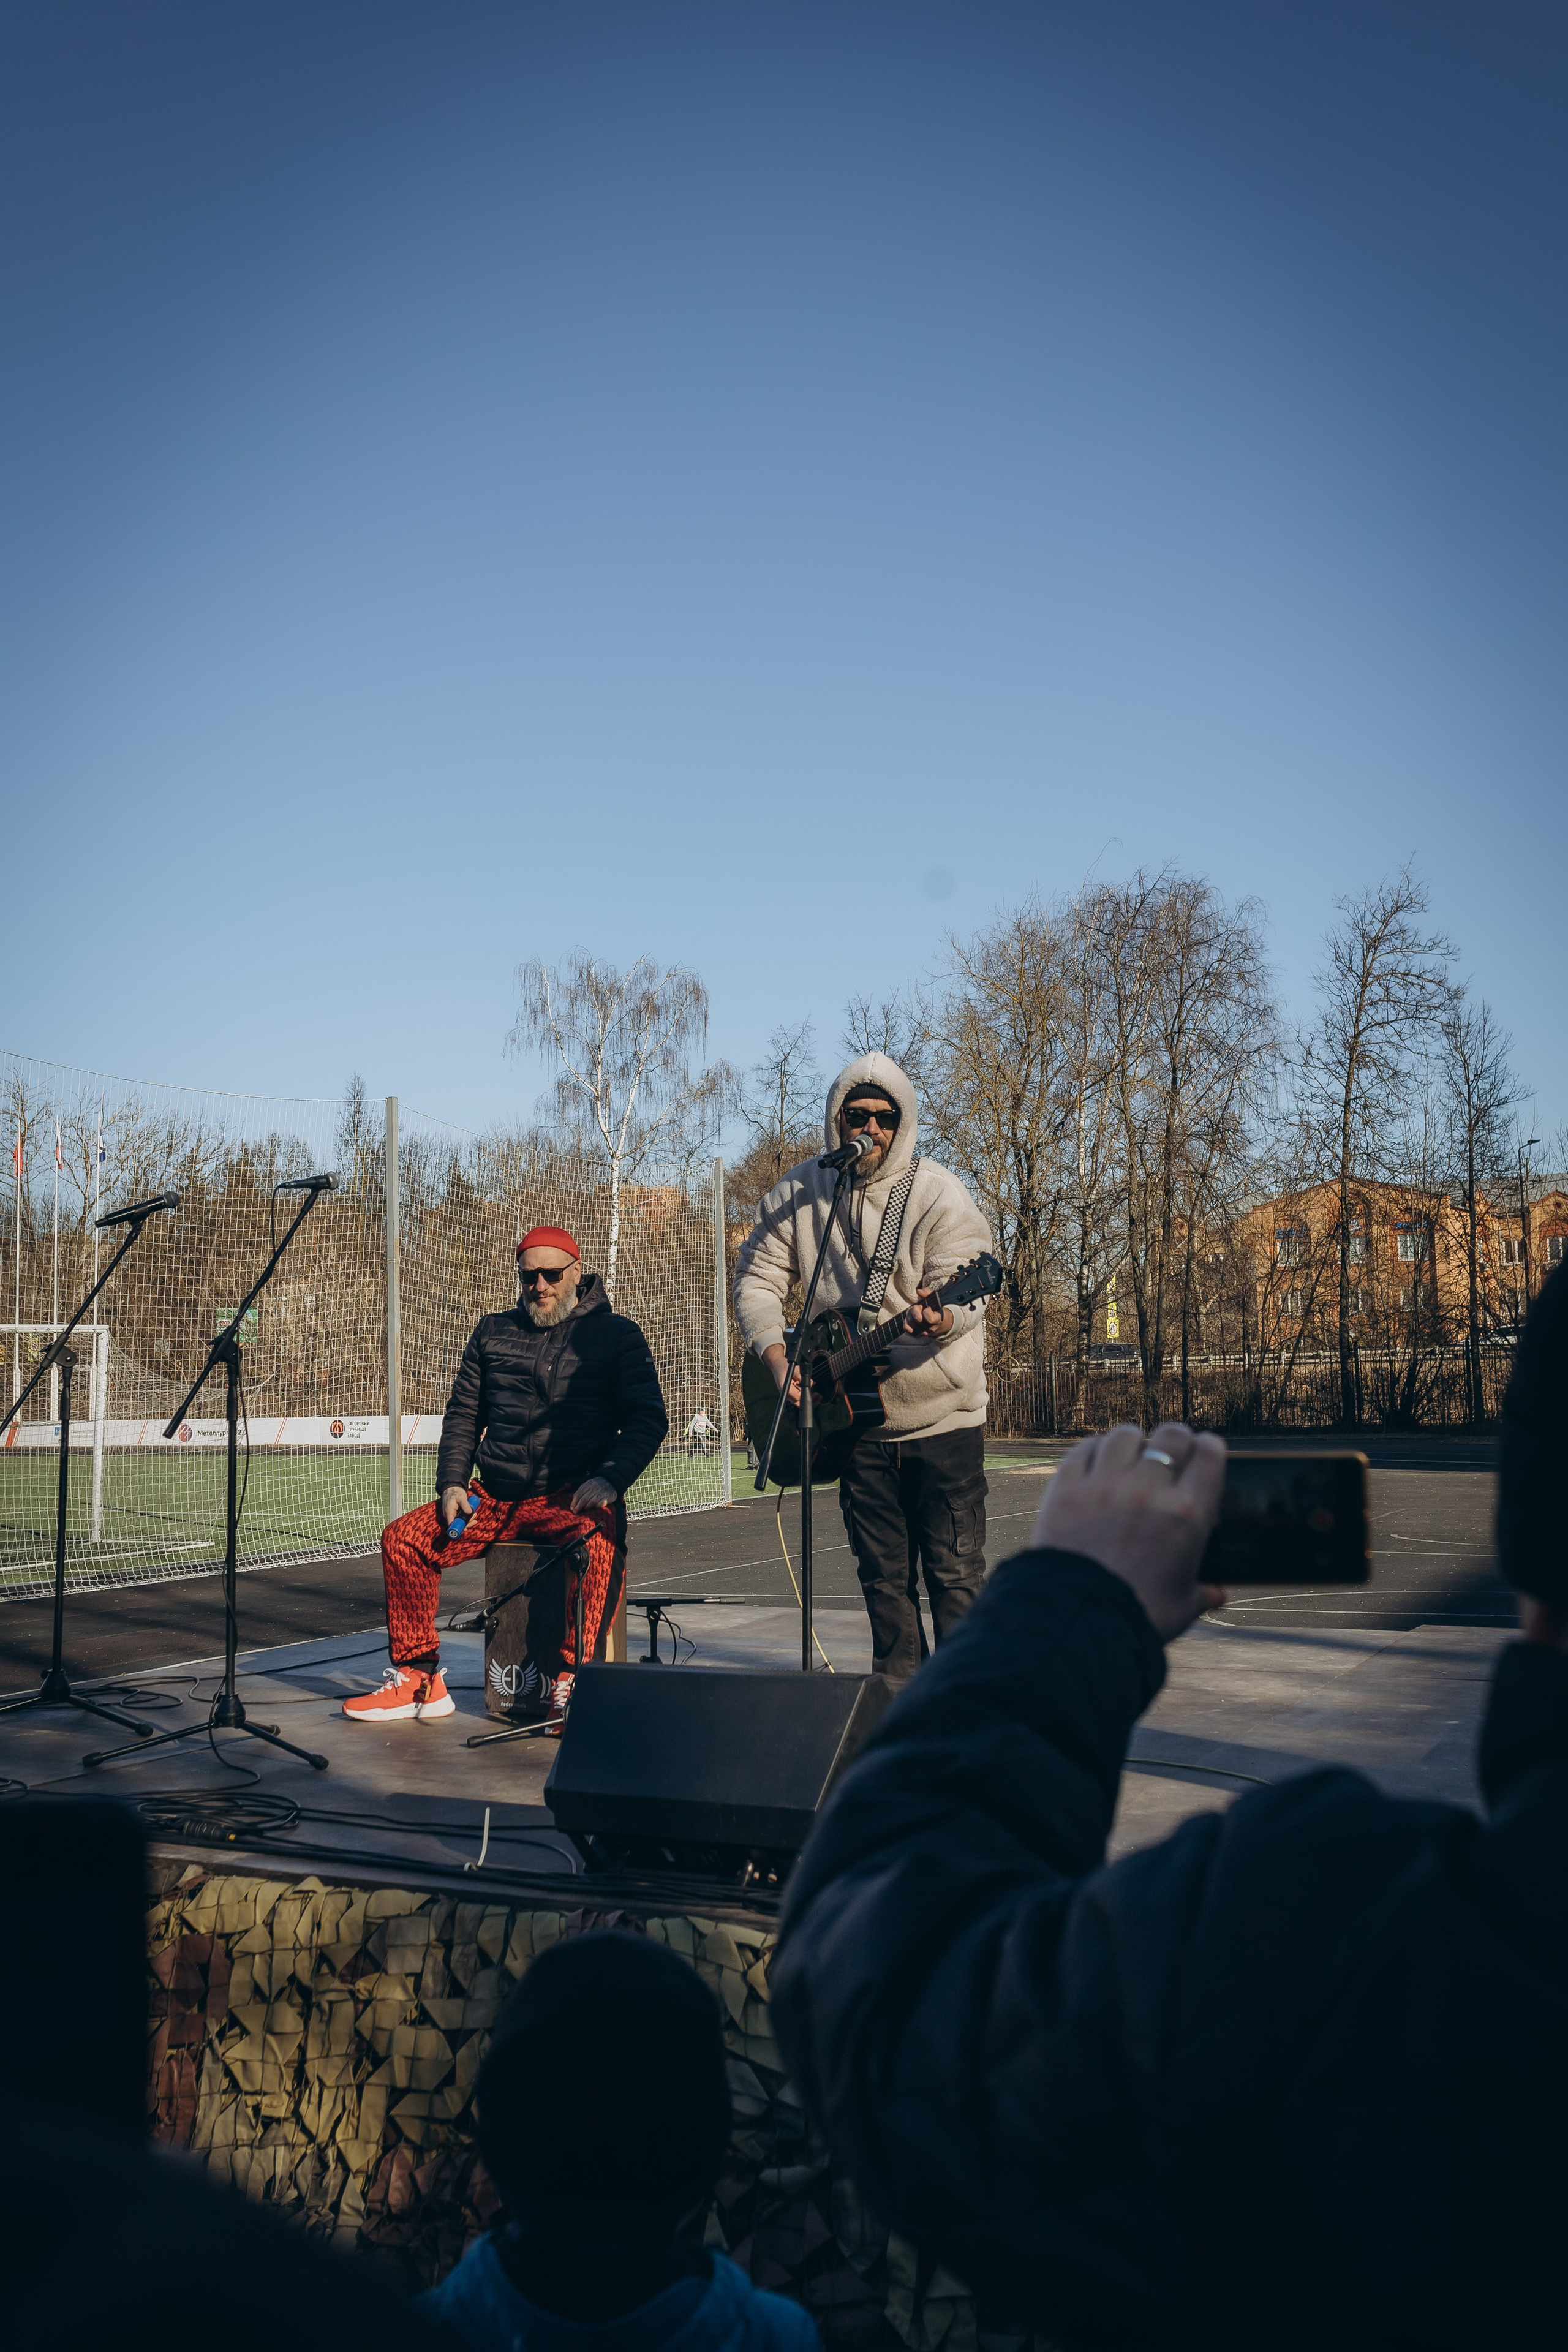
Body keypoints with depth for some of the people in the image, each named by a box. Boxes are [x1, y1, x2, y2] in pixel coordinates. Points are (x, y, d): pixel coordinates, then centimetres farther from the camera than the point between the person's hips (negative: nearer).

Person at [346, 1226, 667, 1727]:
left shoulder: (617, 1336, 6)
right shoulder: (494, 1333, 18)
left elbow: (648, 1419, 0)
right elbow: (462, 1414, 19)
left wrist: (610, 1478, -16)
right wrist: (452, 1483, 3)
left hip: (572, 1498, -4)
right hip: (494, 1498, 4)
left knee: (599, 1540, -38)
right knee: (403, 1538, -13)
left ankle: (564, 1683, -27)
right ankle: (420, 1681, -2)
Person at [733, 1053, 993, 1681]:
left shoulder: (937, 1194, -12)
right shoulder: (798, 1193, 3)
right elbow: (756, 1276, 6)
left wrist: (940, 1318, -46)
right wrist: (774, 1353, -11)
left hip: (940, 1414, -4)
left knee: (955, 1575, -3)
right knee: (883, 1575, 12)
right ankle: (898, 1692, 24)